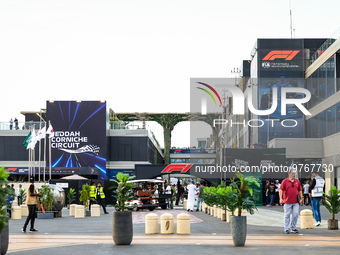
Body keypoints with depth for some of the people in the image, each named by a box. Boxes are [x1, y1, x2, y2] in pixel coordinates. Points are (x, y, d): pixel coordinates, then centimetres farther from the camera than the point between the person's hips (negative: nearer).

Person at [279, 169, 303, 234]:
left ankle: (293, 228, 12)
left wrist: (301, 198, 11)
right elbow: (281, 190, -4)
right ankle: (286, 229, 8)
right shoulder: (285, 181, -1)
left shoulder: (297, 181, 10)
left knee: (295, 215, 1)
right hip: (287, 202, -3)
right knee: (287, 215, 2)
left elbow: (300, 190, 17)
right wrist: (281, 198, -13)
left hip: (295, 202, 3)